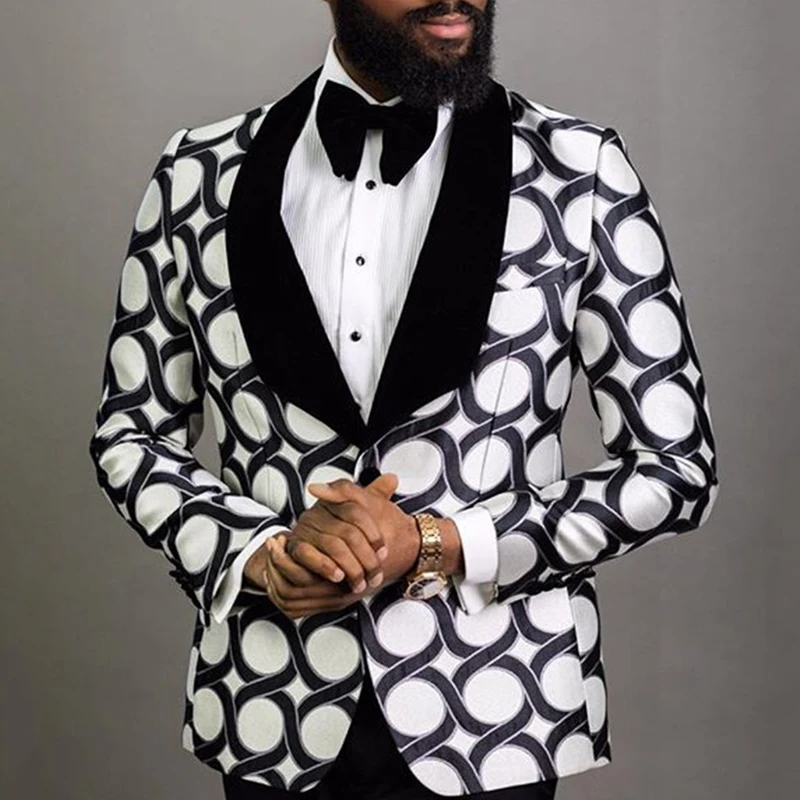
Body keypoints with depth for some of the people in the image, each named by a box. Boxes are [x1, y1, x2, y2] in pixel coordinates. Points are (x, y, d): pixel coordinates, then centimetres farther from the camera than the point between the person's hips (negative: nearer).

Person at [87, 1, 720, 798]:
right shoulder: (199, 176, 0)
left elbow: (677, 464, -4)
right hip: (271, 707, 2)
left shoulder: (578, 171, -6)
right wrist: (258, 554, -11)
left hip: (490, 715, -1)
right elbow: (130, 433, 8)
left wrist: (436, 547, -15)